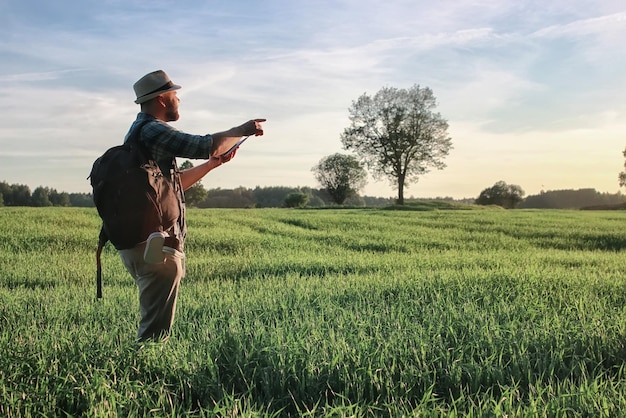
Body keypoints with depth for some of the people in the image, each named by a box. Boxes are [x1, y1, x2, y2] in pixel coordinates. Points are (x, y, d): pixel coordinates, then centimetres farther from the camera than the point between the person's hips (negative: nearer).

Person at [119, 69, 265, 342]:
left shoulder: (139, 132, 21)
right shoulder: (153, 130, -13)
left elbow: (173, 183, 25)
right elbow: (205, 144, -21)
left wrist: (214, 163, 20)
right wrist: (242, 130, -5)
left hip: (139, 243, 11)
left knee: (153, 321, 18)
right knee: (156, 329, -4)